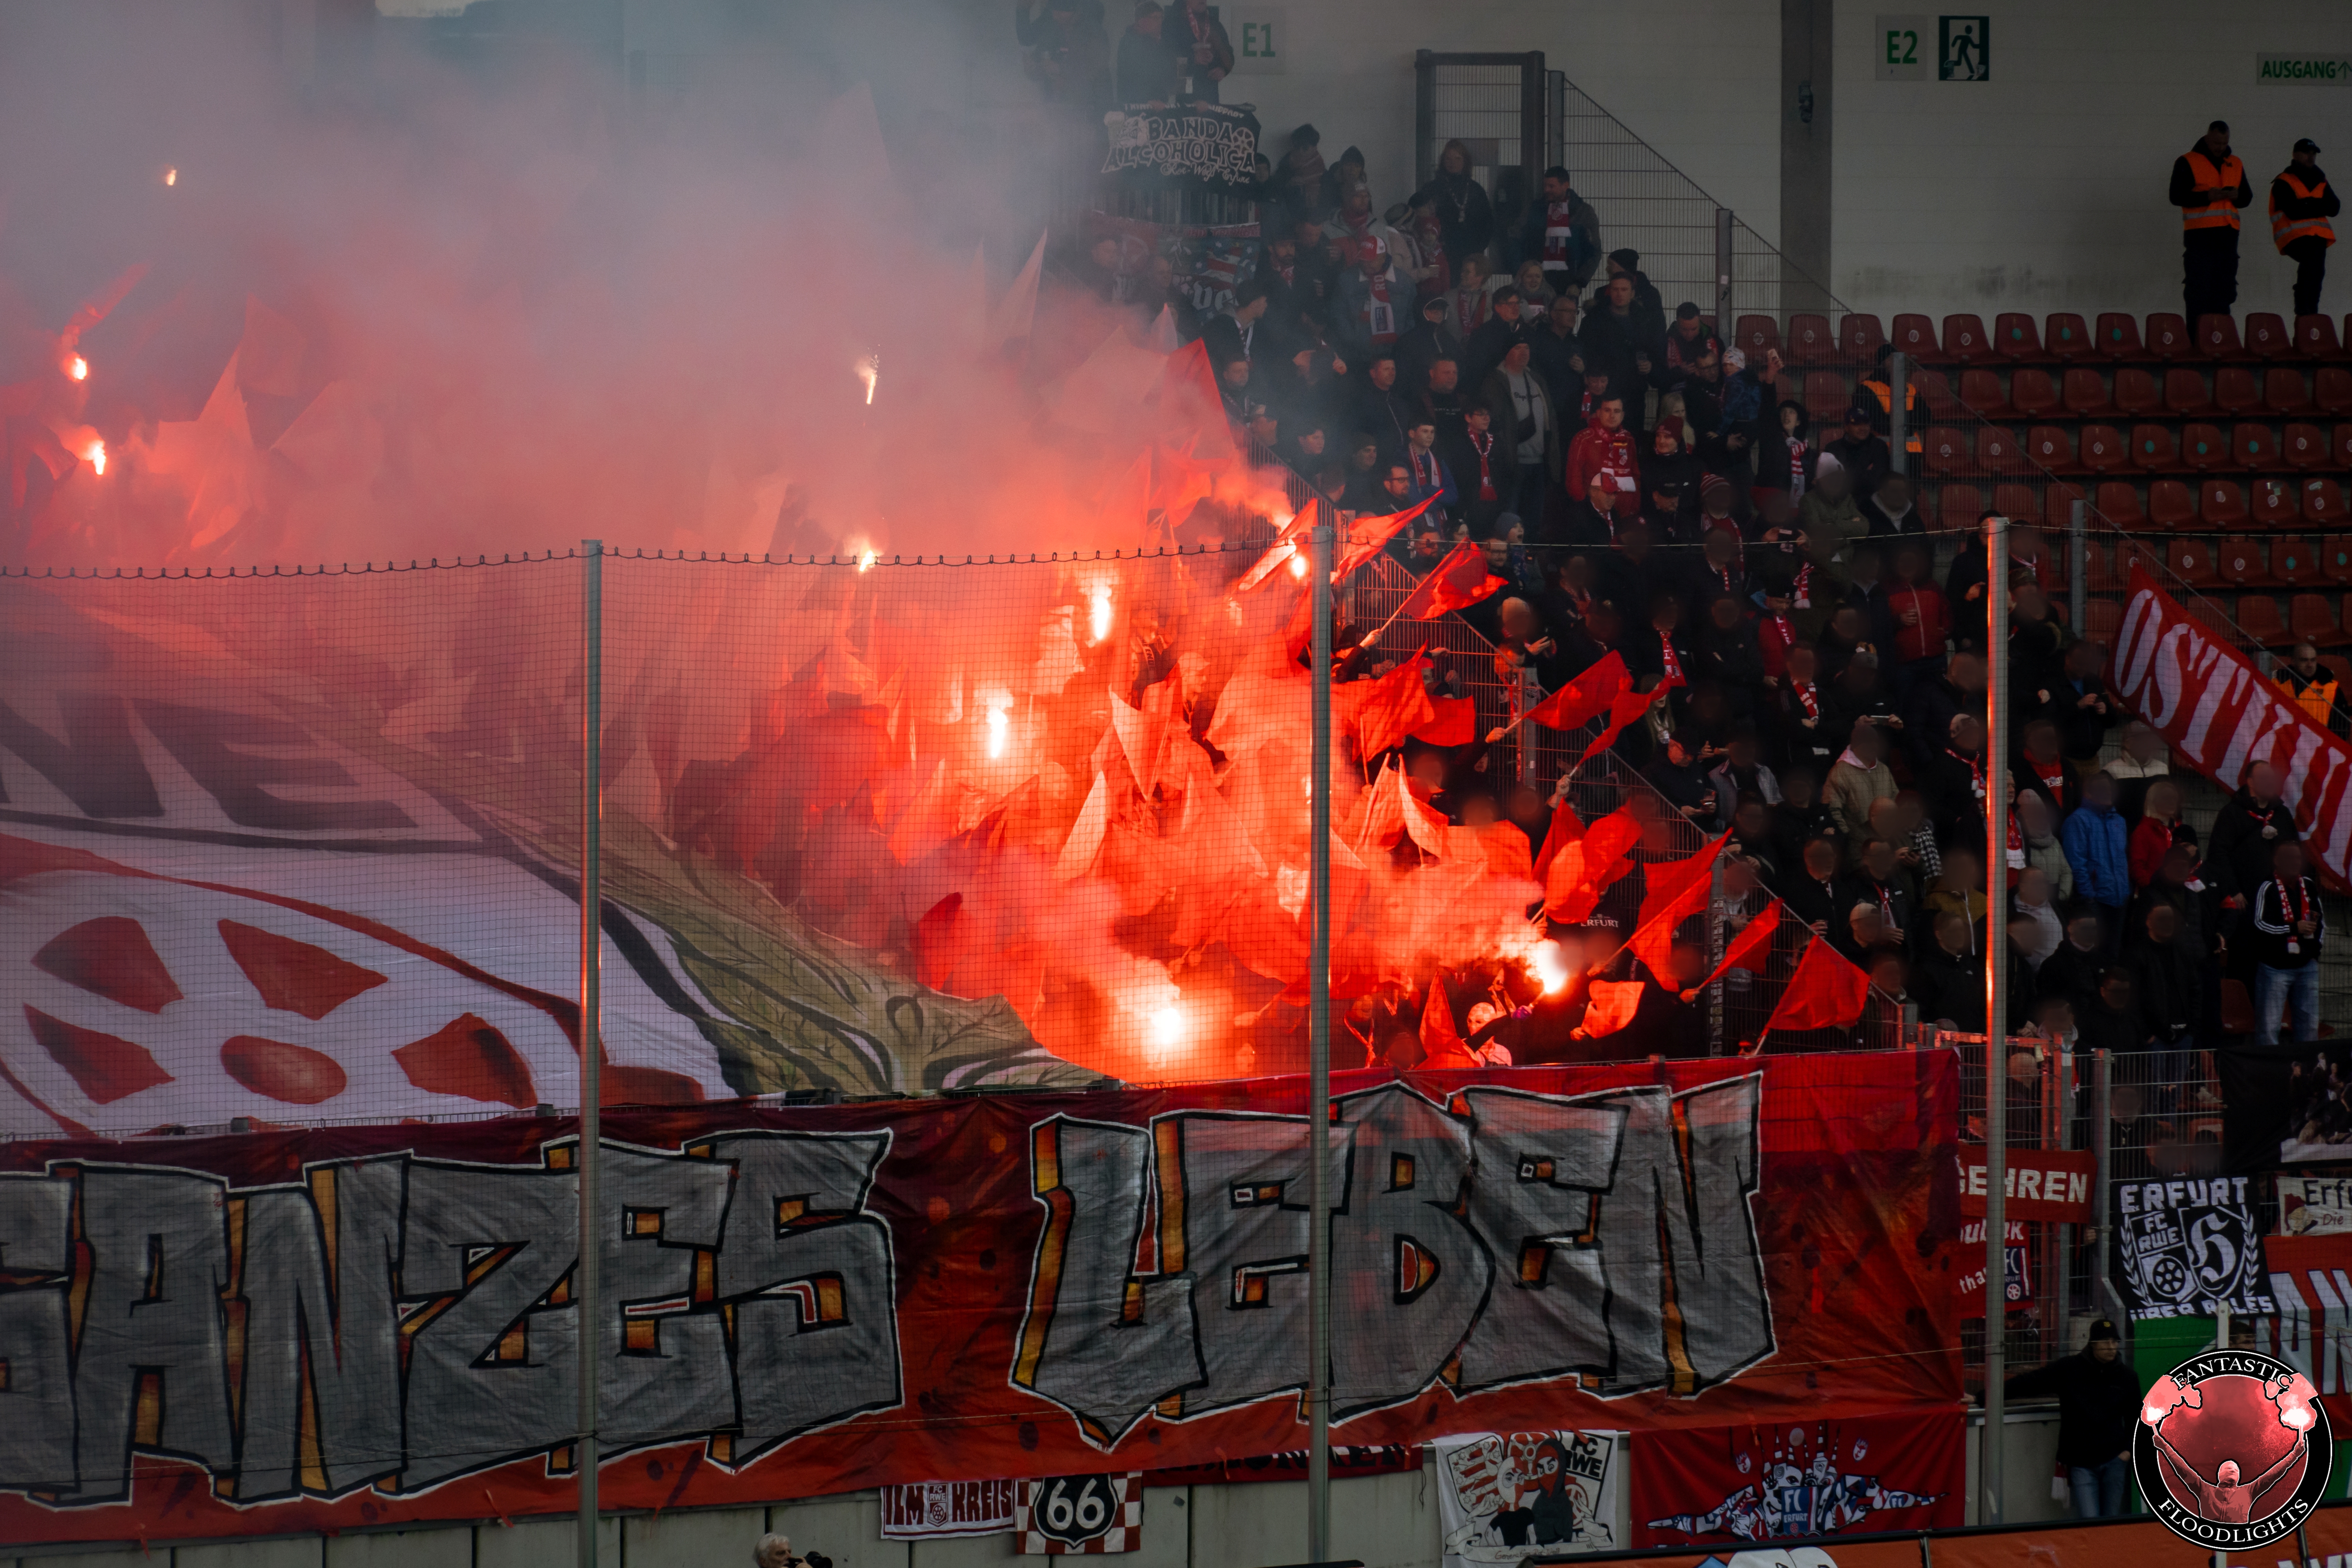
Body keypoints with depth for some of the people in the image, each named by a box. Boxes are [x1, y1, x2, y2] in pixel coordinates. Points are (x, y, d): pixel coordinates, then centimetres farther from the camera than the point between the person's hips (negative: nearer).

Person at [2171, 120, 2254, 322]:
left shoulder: (2235, 164, 16)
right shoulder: (2187, 163, 0)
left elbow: (2247, 198, 19)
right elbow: (2177, 197, -7)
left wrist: (2237, 195, -5)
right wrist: (2207, 197, -18)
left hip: (2228, 234, 5)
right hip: (2200, 234, -5)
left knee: (2225, 290, 7)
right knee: (2198, 290, -8)